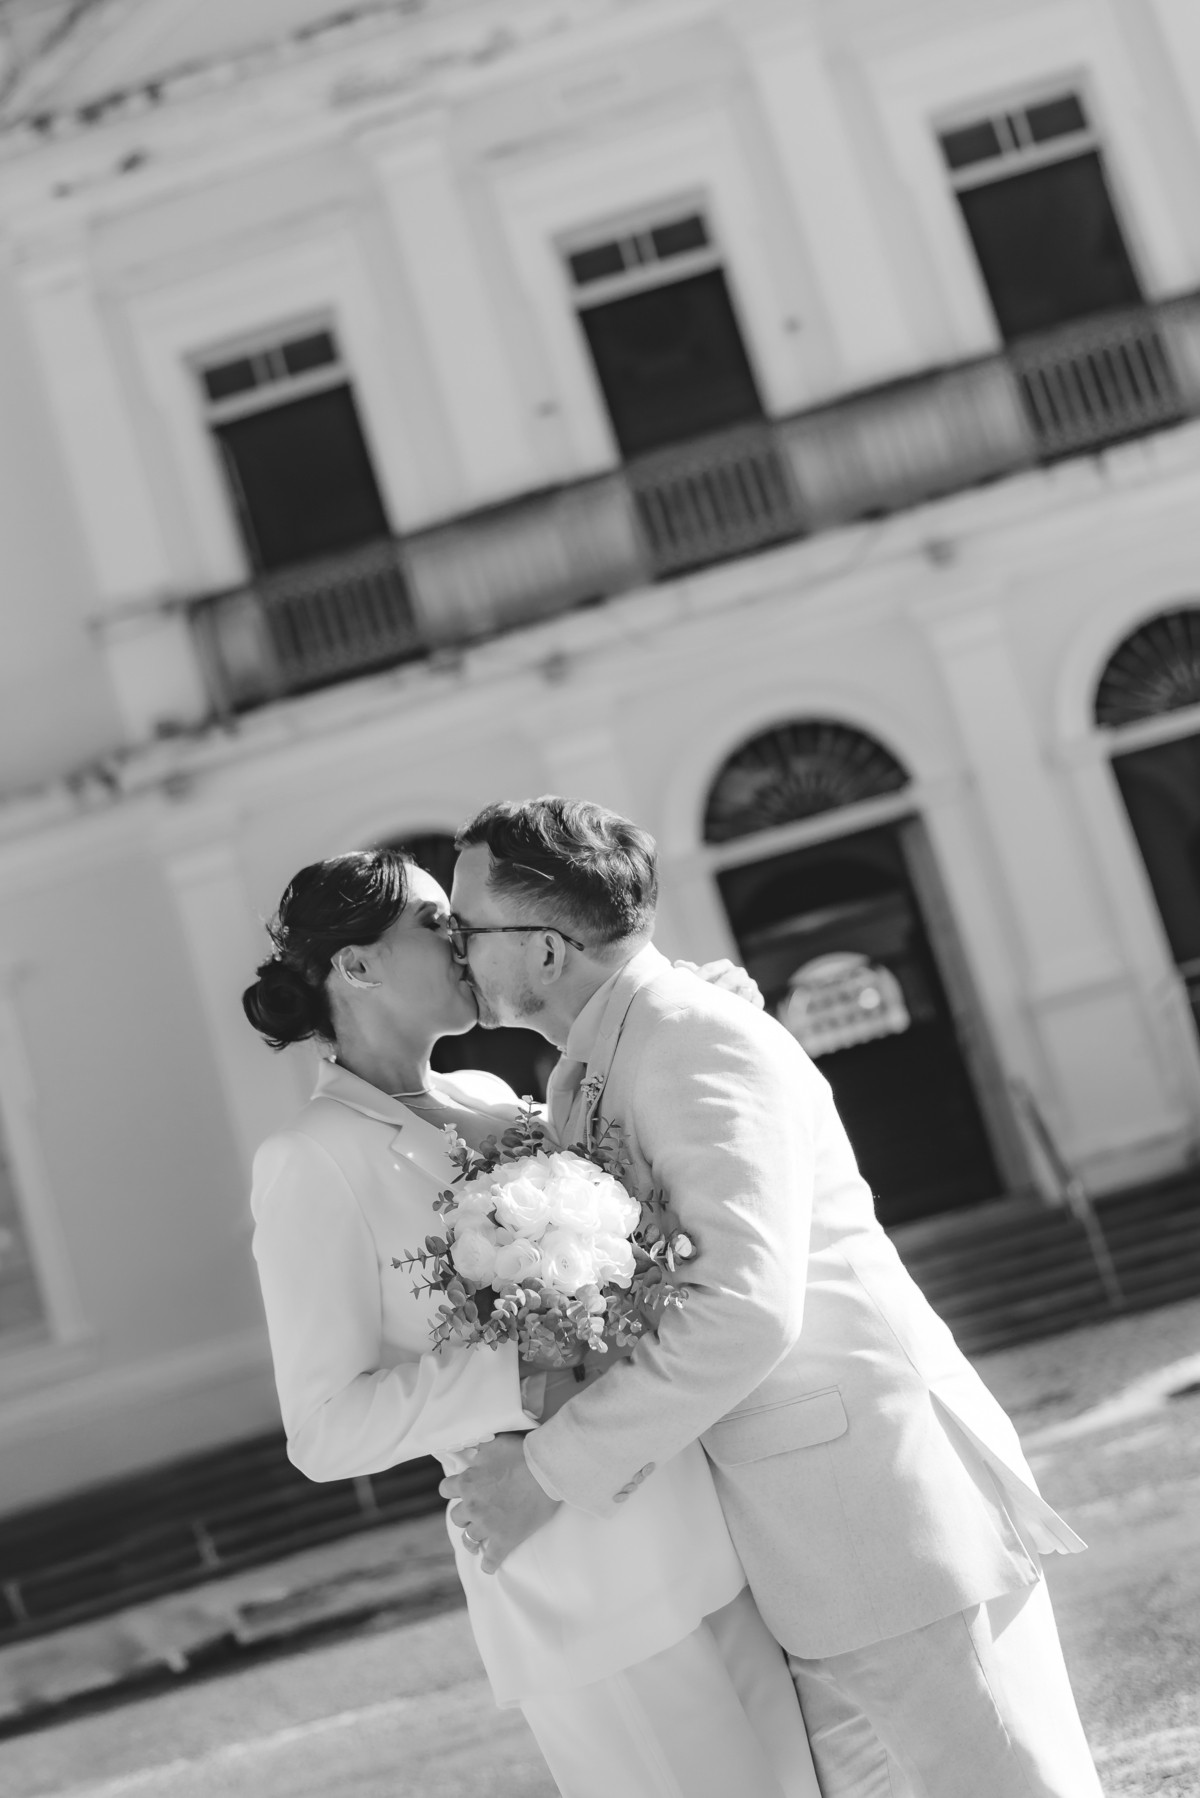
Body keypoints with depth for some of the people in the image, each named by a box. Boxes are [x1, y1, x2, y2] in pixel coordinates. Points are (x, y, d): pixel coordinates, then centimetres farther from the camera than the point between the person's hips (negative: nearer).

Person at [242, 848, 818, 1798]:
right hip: (577, 1584, -7)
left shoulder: (489, 1099, 9)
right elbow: (327, 1429, -11)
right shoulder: (313, 1162, -9)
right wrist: (527, 1377, -23)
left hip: (701, 1531, 7)